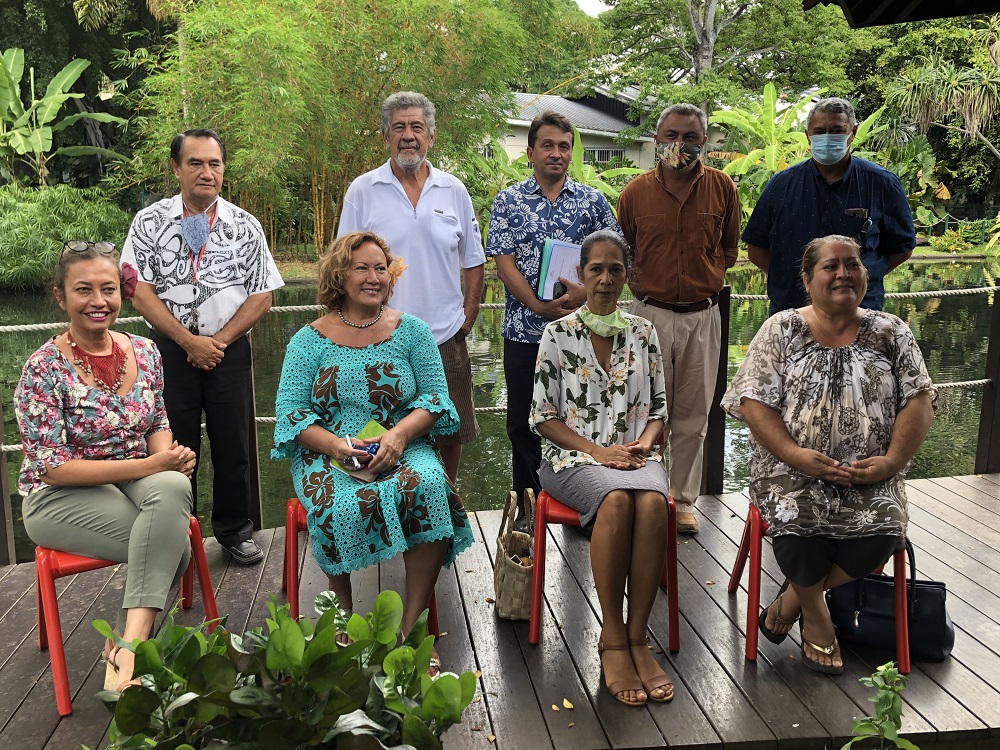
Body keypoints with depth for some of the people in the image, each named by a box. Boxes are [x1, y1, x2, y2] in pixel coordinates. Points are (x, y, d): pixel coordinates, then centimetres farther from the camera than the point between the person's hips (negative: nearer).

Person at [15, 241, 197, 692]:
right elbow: (52, 468, -15)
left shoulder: (144, 351, 3)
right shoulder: (44, 370, -12)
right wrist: (149, 465, -23)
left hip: (141, 482, 5)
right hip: (61, 499, -5)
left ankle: (125, 647, -27)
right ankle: (128, 649, -14)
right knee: (171, 543, -29)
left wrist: (168, 454, -10)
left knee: (173, 488, -32)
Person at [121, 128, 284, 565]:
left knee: (233, 446, 7)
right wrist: (189, 340, -13)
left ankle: (234, 530, 23)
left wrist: (218, 340, -10)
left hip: (230, 349, 1)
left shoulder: (245, 226, 3)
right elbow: (141, 293, -5)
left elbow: (261, 296, 0)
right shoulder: (150, 222, 1)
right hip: (171, 349, 0)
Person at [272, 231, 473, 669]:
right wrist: (336, 445, -18)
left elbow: (436, 396, 4)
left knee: (429, 485, -31)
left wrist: (399, 434, -16)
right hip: (329, 453, -1)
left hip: (402, 449, 1)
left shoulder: (411, 331, 10)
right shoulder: (309, 341, 7)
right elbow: (290, 411, 1)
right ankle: (342, 613, -9)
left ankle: (411, 623, -21)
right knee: (343, 504, -34)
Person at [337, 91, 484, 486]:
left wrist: (468, 313, 3)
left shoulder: (454, 190, 6)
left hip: (446, 336, 2)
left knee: (452, 433, 12)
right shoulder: (362, 191, 0)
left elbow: (473, 259, 12)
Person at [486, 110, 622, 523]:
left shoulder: (592, 201, 6)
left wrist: (585, 291, -16)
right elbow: (504, 263, -3)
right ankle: (527, 510, 21)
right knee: (523, 422, 7)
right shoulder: (508, 201, 4)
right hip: (524, 330, 0)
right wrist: (539, 305, -16)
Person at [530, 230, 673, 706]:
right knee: (616, 500, -36)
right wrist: (598, 450, -11)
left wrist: (643, 443, -6)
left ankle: (637, 638, -25)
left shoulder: (642, 333, 13)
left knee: (653, 502, -34)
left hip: (634, 453, 2)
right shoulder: (559, 334, 5)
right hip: (573, 455, -2)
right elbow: (543, 416, 1)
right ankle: (613, 640, -25)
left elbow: (659, 406, 16)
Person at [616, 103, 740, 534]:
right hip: (651, 313, -1)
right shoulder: (636, 192, 1)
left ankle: (684, 500, 21)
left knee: (692, 415, 9)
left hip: (703, 315, 1)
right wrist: (638, 285, 1)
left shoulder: (721, 188, 2)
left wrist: (711, 280, 5)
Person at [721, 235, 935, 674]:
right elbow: (752, 401, -5)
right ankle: (815, 615, 2)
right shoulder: (781, 330, 4)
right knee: (797, 519, -31)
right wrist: (794, 454, -19)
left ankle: (795, 594, 3)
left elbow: (918, 401, 4)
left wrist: (892, 460, -12)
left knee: (883, 531, -26)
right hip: (794, 469, -2)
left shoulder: (891, 333, 10)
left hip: (869, 475, 2)